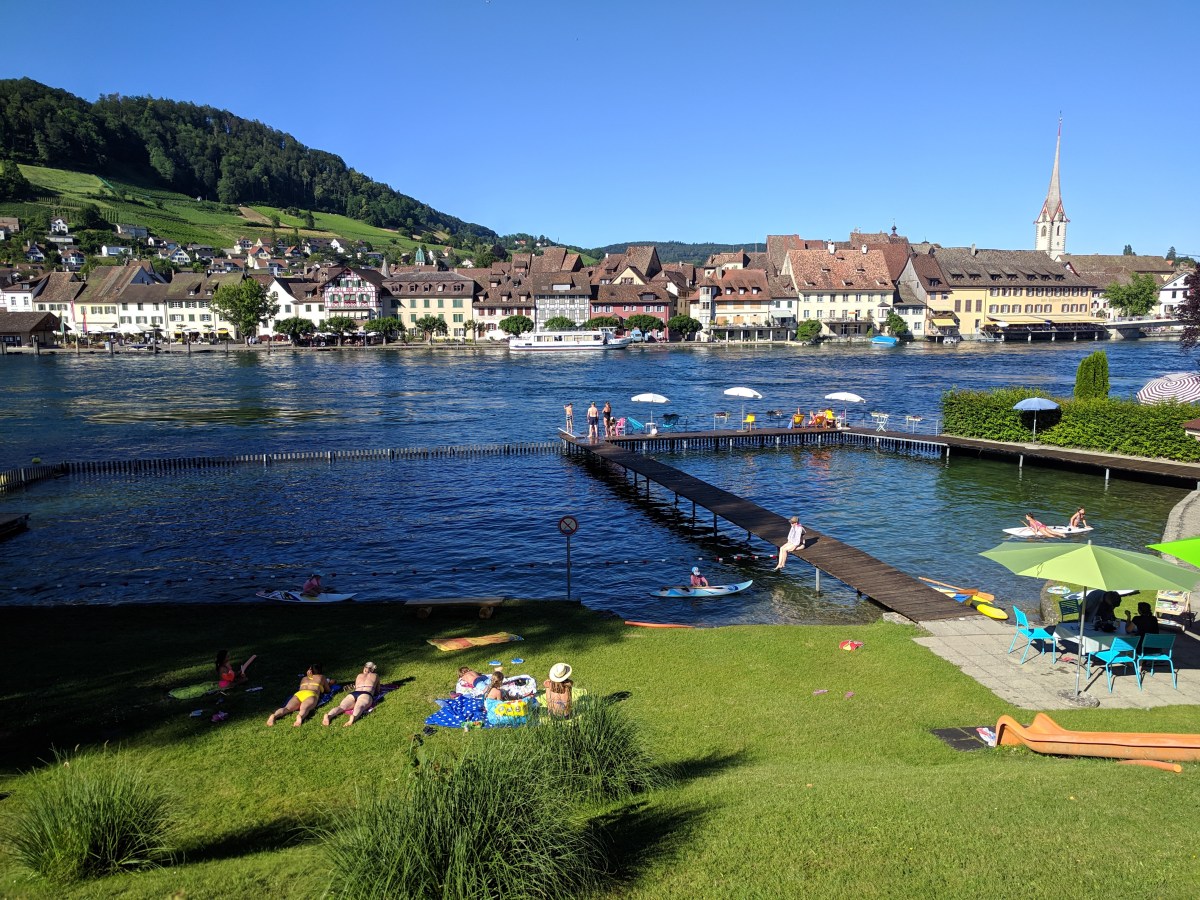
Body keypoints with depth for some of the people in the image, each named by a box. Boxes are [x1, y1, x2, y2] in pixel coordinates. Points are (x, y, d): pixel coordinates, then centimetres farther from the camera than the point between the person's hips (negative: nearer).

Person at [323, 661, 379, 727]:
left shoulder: (359, 675, 36)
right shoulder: (375, 675, 31)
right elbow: (378, 690, 40)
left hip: (353, 693, 3)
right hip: (366, 694, -2)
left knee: (341, 706, -22)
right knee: (359, 707, -33)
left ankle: (328, 715, -55)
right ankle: (353, 717, -68)